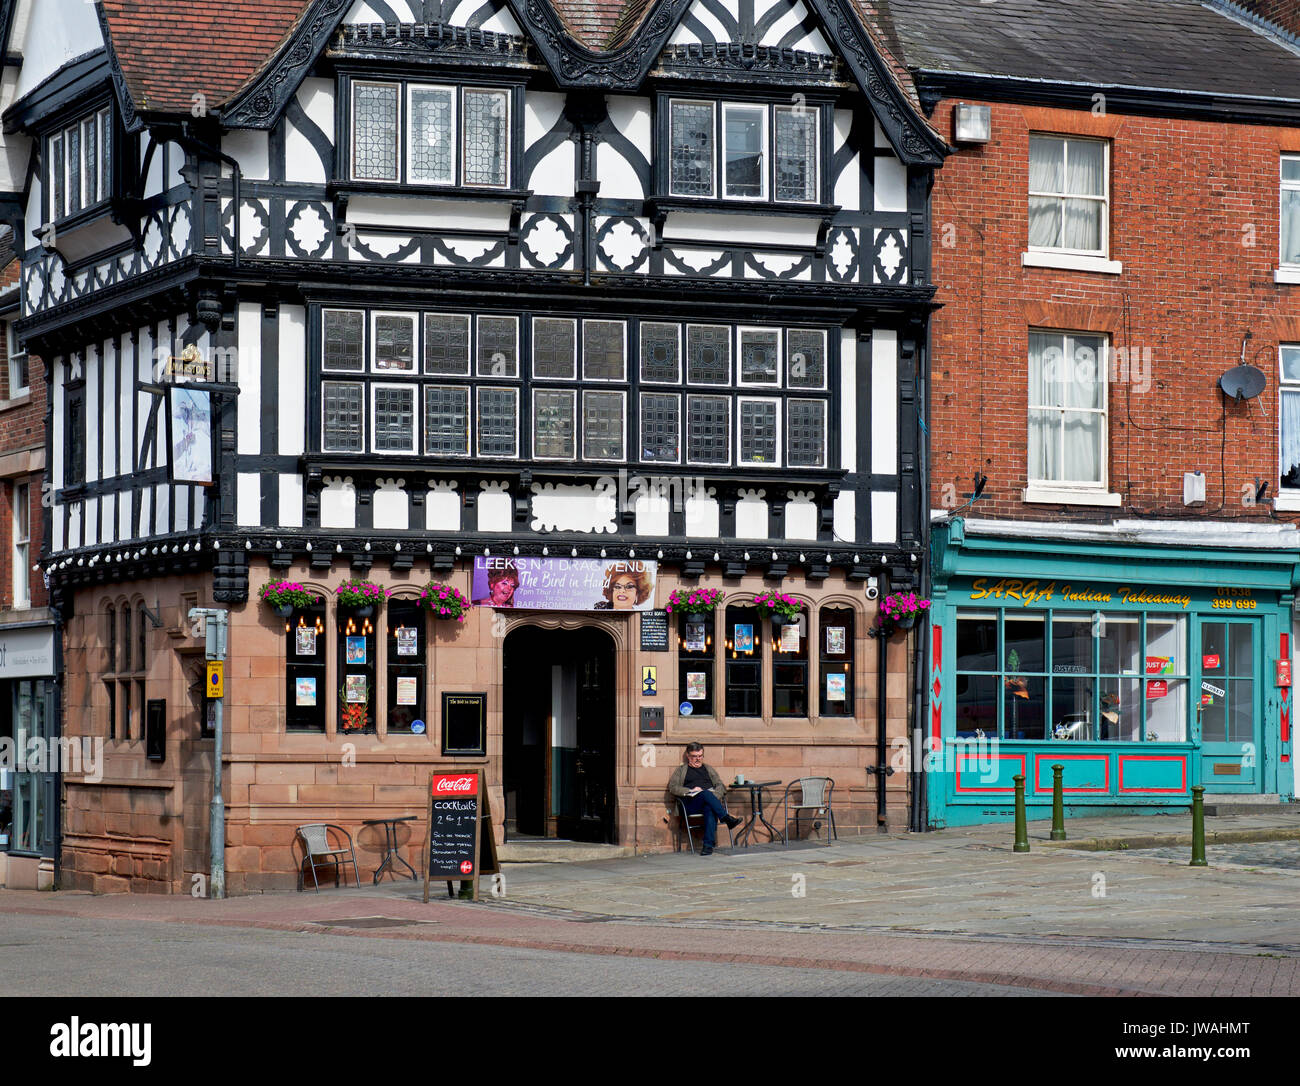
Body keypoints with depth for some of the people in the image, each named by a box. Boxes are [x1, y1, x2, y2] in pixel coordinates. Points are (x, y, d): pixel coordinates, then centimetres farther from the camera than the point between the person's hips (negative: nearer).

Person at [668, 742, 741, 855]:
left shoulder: (709, 769, 31)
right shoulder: (681, 770, 24)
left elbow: (721, 786, 20)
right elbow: (672, 787, 9)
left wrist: (714, 795, -3)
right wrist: (690, 791, -6)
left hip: (710, 801, 1)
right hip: (691, 805, -1)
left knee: (709, 809, -38)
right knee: (706, 794, -36)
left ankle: (708, 845, -47)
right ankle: (727, 819, -43)